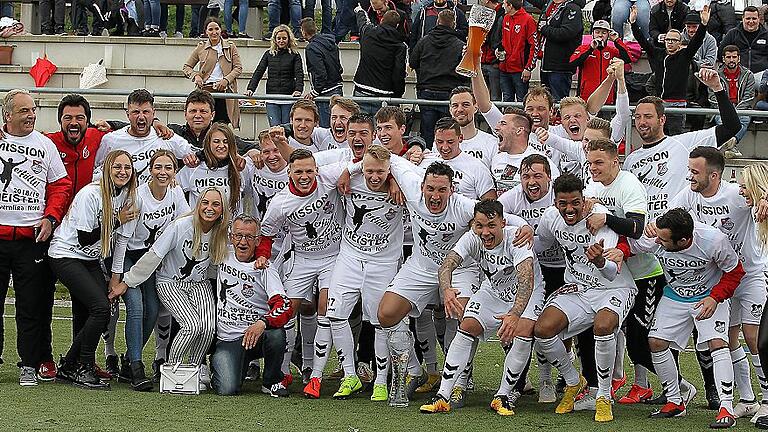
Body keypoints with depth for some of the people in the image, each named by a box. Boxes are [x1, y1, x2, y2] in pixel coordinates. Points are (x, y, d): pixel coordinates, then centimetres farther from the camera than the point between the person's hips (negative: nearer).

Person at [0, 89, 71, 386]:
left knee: (32, 305, 2)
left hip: (32, 238, 1)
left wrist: (51, 217, -2)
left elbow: (60, 186, 11)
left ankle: (30, 364, 9)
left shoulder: (45, 145, 9)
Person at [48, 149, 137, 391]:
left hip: (91, 260, 7)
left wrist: (116, 278, 2)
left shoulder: (127, 197, 1)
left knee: (98, 316, -6)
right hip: (66, 255, -7)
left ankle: (67, 368, 9)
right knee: (100, 307, -21)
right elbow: (84, 239, -19)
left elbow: (121, 239, 5)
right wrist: (116, 221, -15)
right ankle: (83, 370, -9)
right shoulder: (90, 194, -20)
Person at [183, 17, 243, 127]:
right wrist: (195, 76, -4)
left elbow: (238, 68, 6)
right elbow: (186, 67, 16)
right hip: (206, 91, 0)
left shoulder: (230, 47, 11)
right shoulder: (201, 48, 12)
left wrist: (226, 80, -10)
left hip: (225, 90, 0)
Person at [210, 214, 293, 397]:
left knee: (276, 334, -36)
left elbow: (284, 307, -19)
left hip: (257, 334, -1)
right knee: (228, 389, -22)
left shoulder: (264, 270, -5)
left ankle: (272, 381, -6)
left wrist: (263, 323, -39)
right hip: (228, 339, 1)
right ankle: (216, 365, 17)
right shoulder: (223, 257, 5)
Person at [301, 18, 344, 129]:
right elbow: (340, 69, 15)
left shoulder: (311, 48, -15)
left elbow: (320, 73, -21)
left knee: (326, 127, -7)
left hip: (325, 93, -9)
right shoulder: (332, 43, 10)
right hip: (338, 89, 9)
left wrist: (315, 92, -13)